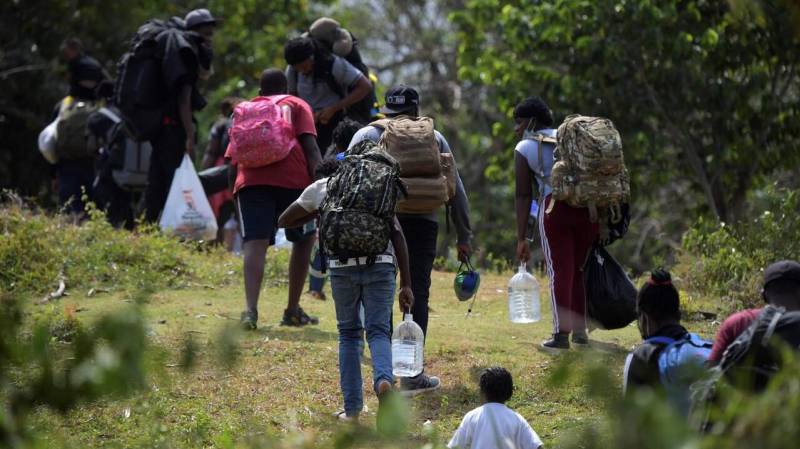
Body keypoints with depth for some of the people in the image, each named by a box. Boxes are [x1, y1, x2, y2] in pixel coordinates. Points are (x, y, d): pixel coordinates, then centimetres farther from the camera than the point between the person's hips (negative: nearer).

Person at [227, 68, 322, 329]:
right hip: (292, 178, -2)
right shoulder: (296, 105, 22)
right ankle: (293, 310, 18)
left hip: (250, 180, 2)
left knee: (255, 244, -10)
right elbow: (310, 146, 4)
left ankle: (251, 308, -31)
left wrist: (235, 194, 30)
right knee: (304, 239, 19)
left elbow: (232, 160, 23)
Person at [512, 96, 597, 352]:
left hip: (554, 208, -4)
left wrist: (522, 238, 3)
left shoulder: (524, 148, 6)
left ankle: (561, 335, -5)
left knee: (560, 271, 0)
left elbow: (523, 196, 2)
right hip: (588, 206, 4)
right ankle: (580, 331, 20)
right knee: (578, 269, 16)